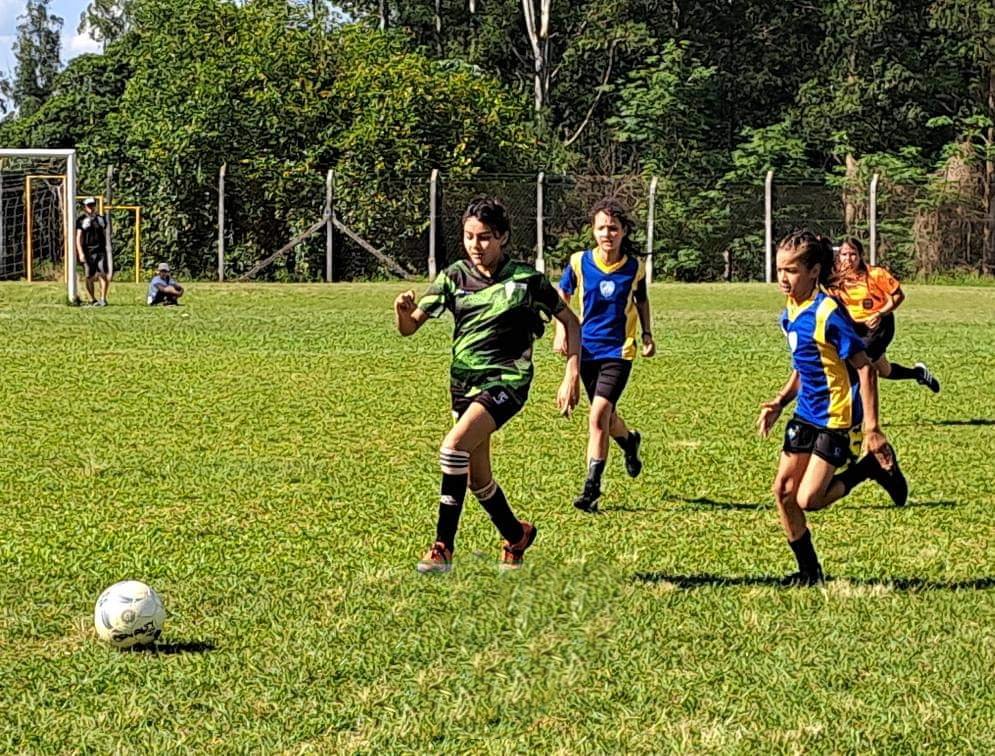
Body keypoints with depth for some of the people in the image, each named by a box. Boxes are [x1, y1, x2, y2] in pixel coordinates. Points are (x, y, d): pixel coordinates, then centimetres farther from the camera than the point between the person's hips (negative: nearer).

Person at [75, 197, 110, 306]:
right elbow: (78, 238, -5)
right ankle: (92, 299, 16)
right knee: (90, 277, 4)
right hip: (88, 251, -3)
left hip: (100, 251, 3)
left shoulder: (101, 219, 15)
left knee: (103, 275, -8)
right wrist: (80, 253, -14)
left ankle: (103, 299, -4)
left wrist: (105, 248, 19)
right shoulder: (81, 220, 0)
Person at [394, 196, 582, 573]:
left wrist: (571, 377, -6)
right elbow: (410, 328, -2)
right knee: (476, 477, 12)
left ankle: (443, 548, -20)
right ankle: (516, 535, 40)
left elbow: (570, 322, 2)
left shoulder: (525, 278, -6)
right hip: (464, 382, 5)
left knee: (454, 446, -26)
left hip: (506, 380, -5)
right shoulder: (454, 277, 2)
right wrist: (403, 310, -25)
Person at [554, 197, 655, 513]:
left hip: (619, 351, -2)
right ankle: (629, 442, 51)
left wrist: (647, 333, 5)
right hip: (587, 349, 2)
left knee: (599, 416, -16)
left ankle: (592, 488, -11)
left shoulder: (635, 267, -5)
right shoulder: (579, 262, -6)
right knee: (606, 418, 15)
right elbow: (562, 295, 9)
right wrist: (561, 331, -1)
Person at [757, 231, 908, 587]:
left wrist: (872, 428, -22)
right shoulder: (790, 313, 5)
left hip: (835, 418, -8)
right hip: (805, 414, 8)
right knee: (783, 491, 5)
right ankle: (809, 571, 18)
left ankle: (873, 466, 9)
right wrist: (779, 403, 7)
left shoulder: (828, 314, -21)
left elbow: (865, 368, -19)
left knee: (807, 500, -12)